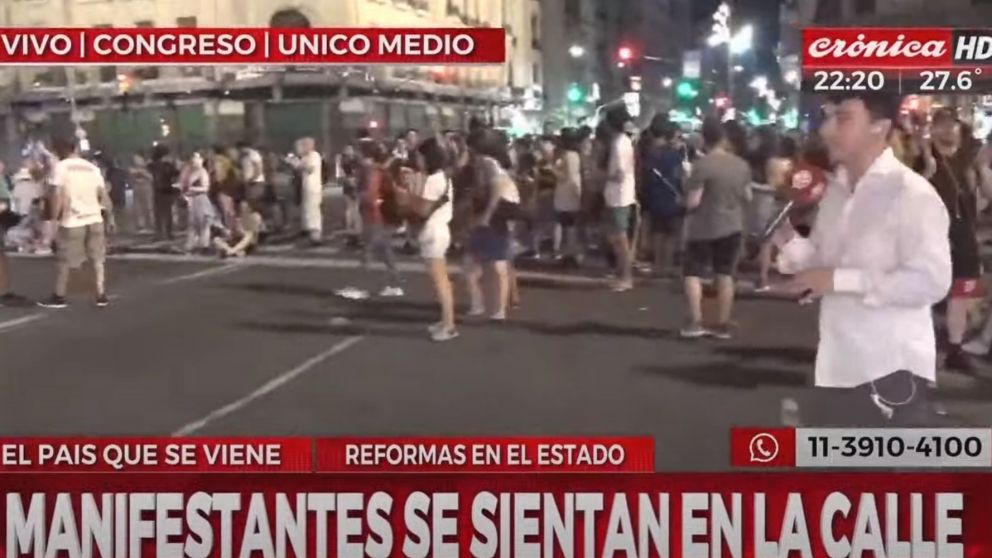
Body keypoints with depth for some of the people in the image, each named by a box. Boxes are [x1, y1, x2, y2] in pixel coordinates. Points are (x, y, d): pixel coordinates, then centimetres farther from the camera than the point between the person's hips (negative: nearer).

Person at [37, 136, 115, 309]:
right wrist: (110, 217, 13)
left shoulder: (61, 167, -3)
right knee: (97, 259, 11)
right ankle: (101, 295, 8)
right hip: (95, 219, 4)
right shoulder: (92, 167, 9)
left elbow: (58, 196, -11)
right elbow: (103, 194, 8)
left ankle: (59, 296, 18)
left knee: (64, 261, 9)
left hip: (72, 221, -4)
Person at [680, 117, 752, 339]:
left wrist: (687, 198, 4)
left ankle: (695, 322, -3)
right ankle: (722, 325, 13)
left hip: (704, 228, -5)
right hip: (732, 226, 5)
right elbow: (747, 197, 12)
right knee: (725, 274, 10)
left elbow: (693, 202, -18)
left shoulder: (702, 165, -18)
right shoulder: (741, 165, 1)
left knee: (693, 273, 5)